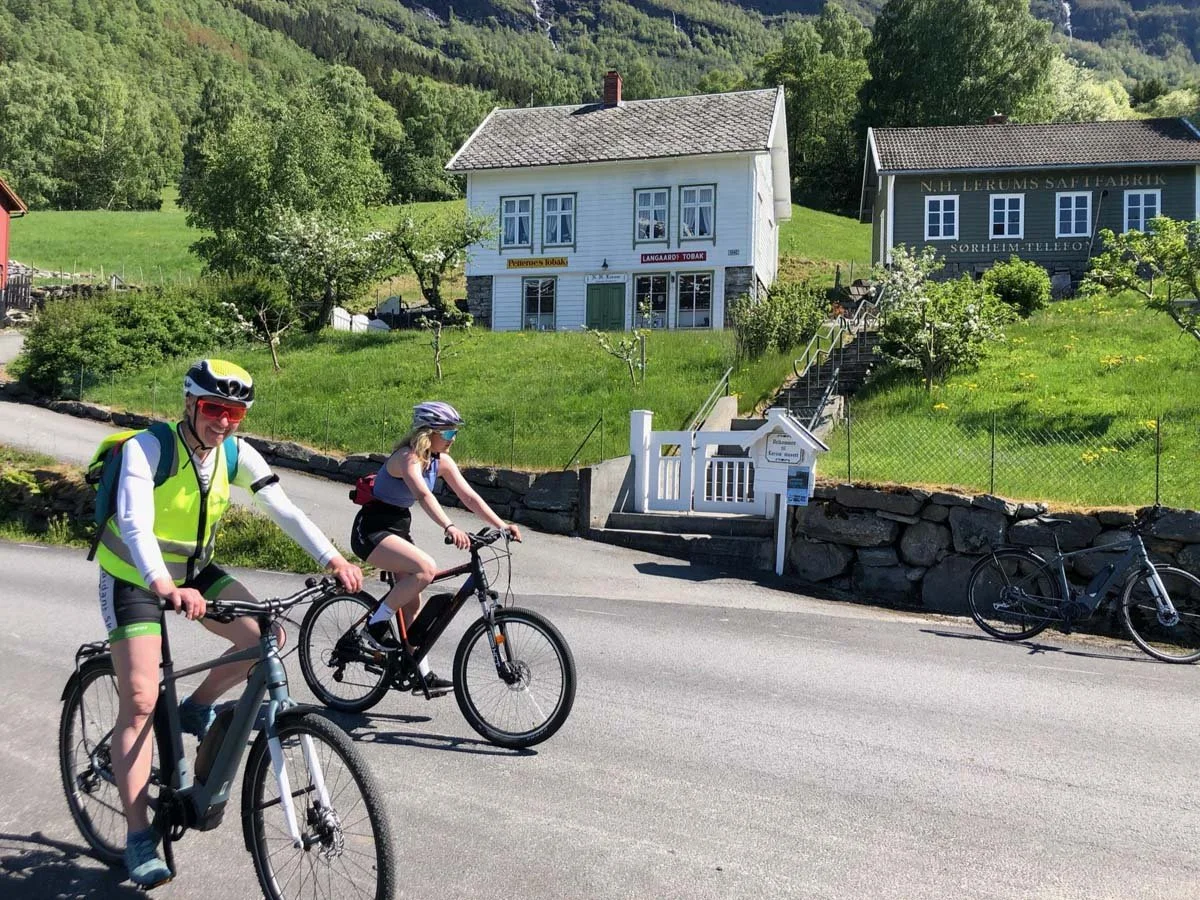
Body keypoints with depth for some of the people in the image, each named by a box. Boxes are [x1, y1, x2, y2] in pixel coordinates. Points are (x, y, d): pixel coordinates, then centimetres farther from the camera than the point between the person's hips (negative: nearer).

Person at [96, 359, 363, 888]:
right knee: (140, 700, -10)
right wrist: (166, 587, -54)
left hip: (192, 572, 5)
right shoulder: (147, 448, -24)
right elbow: (134, 525, -37)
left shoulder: (236, 455, -9)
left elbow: (284, 510, -16)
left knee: (268, 636, -15)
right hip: (135, 578, -5)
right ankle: (139, 839, -2)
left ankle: (197, 709, 12)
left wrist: (333, 559, -30)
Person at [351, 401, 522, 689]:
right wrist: (450, 528, -56)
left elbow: (469, 496, -2)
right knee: (426, 568, -30)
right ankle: (378, 622, -12)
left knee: (412, 603, 8)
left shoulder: (441, 461, 1)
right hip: (371, 530, -9)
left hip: (399, 528, 9)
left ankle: (424, 675, 15)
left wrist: (501, 525, -13)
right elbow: (424, 495, -41)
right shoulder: (408, 457, -24)